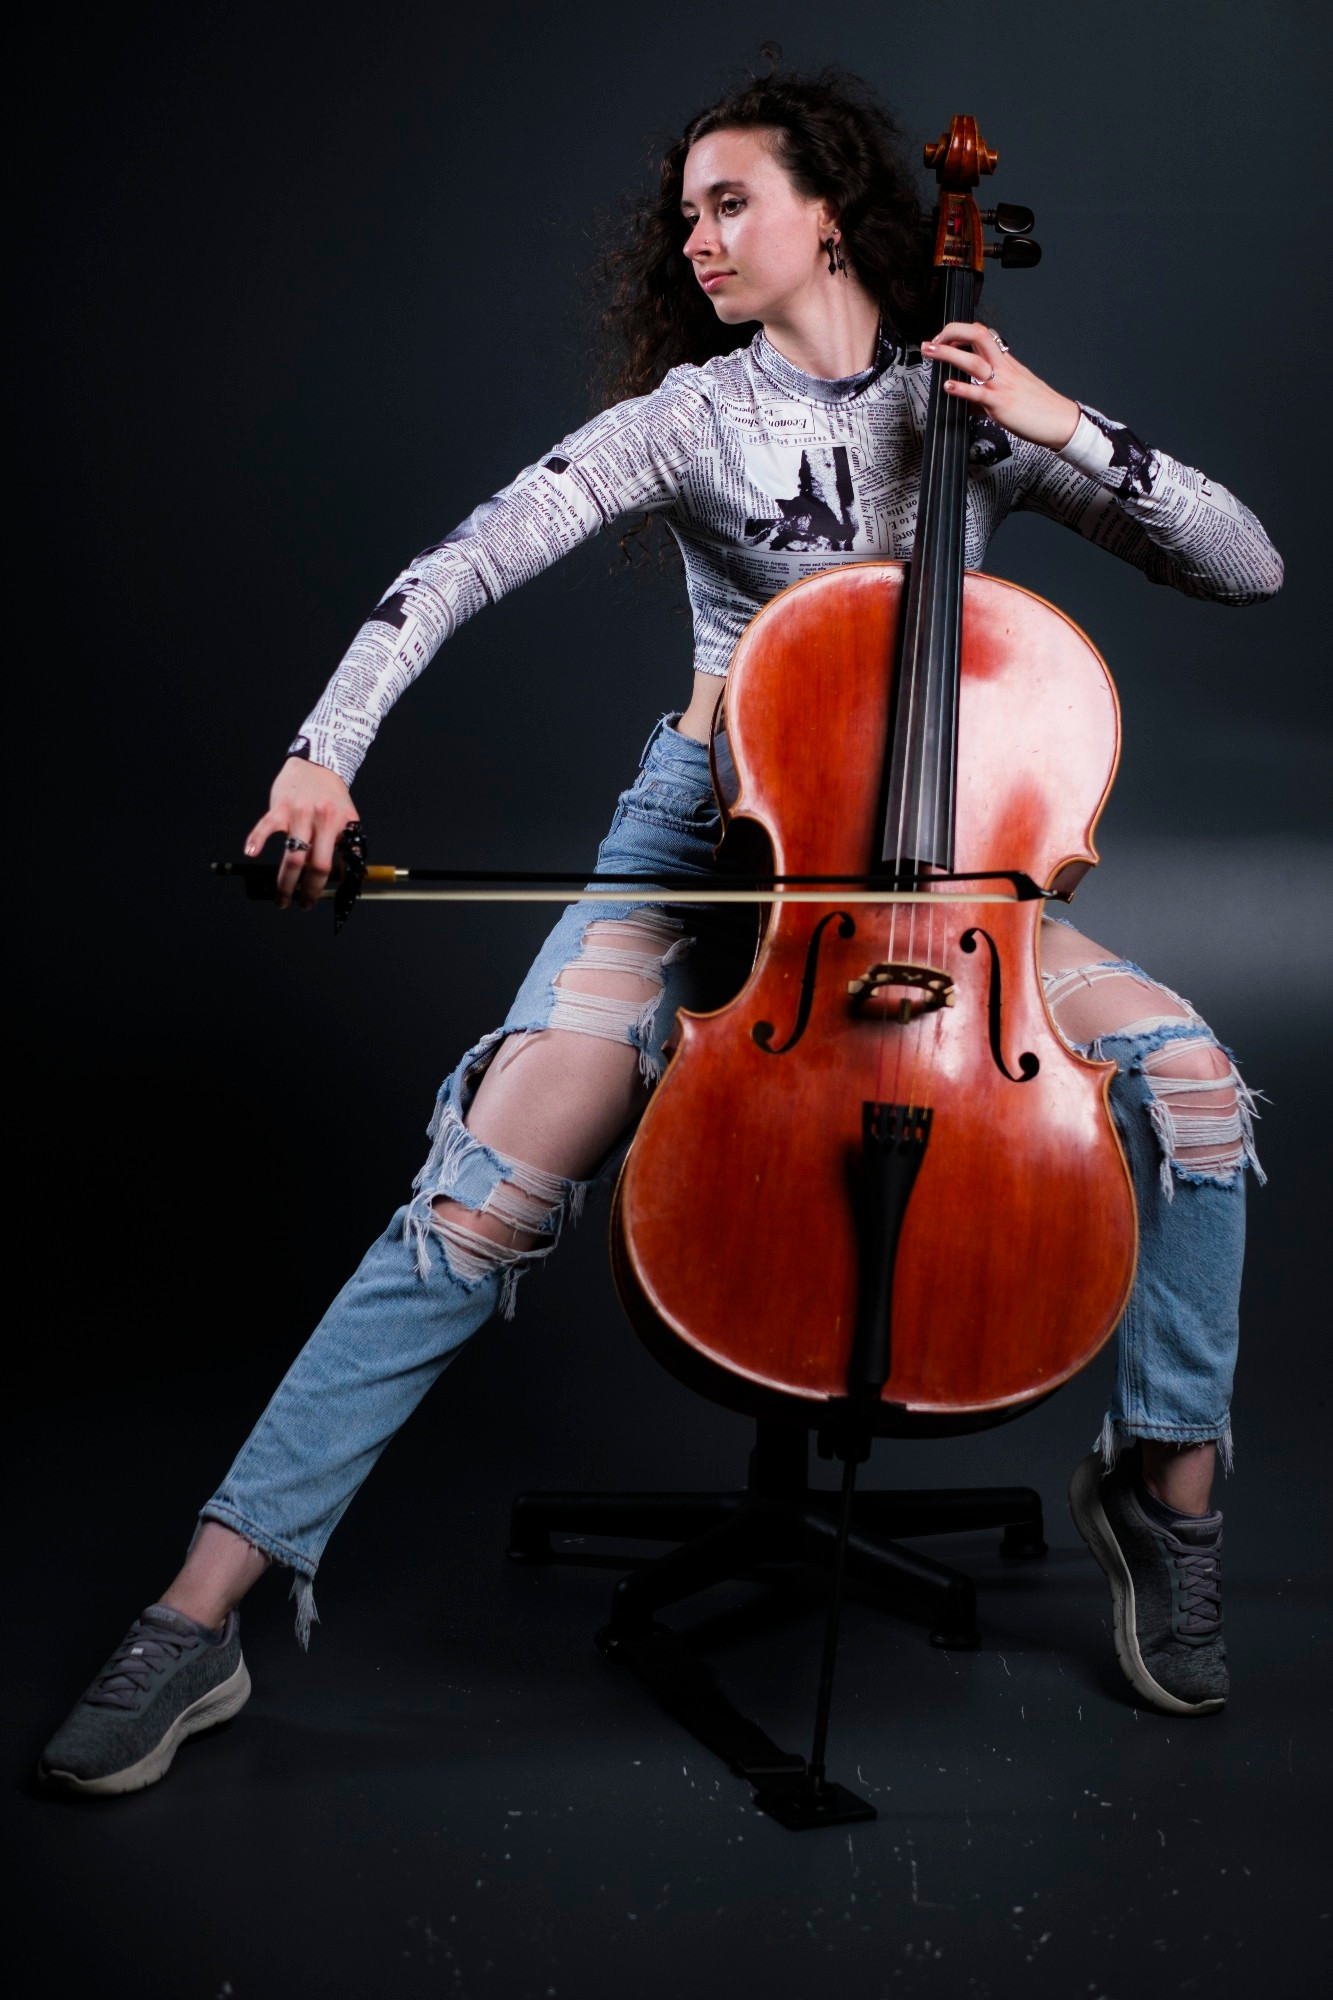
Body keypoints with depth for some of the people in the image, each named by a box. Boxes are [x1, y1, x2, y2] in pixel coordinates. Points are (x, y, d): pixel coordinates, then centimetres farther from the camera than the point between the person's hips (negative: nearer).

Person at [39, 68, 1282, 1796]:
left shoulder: (973, 407, 4)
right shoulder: (690, 413, 0)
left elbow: (1248, 570, 1)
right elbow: (468, 563, -12)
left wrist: (1063, 427, -11)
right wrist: (323, 751, -26)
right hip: (711, 830, -2)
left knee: (1186, 1072, -21)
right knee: (497, 1179, -21)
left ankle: (1164, 1484, 4)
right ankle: (206, 1604, -13)